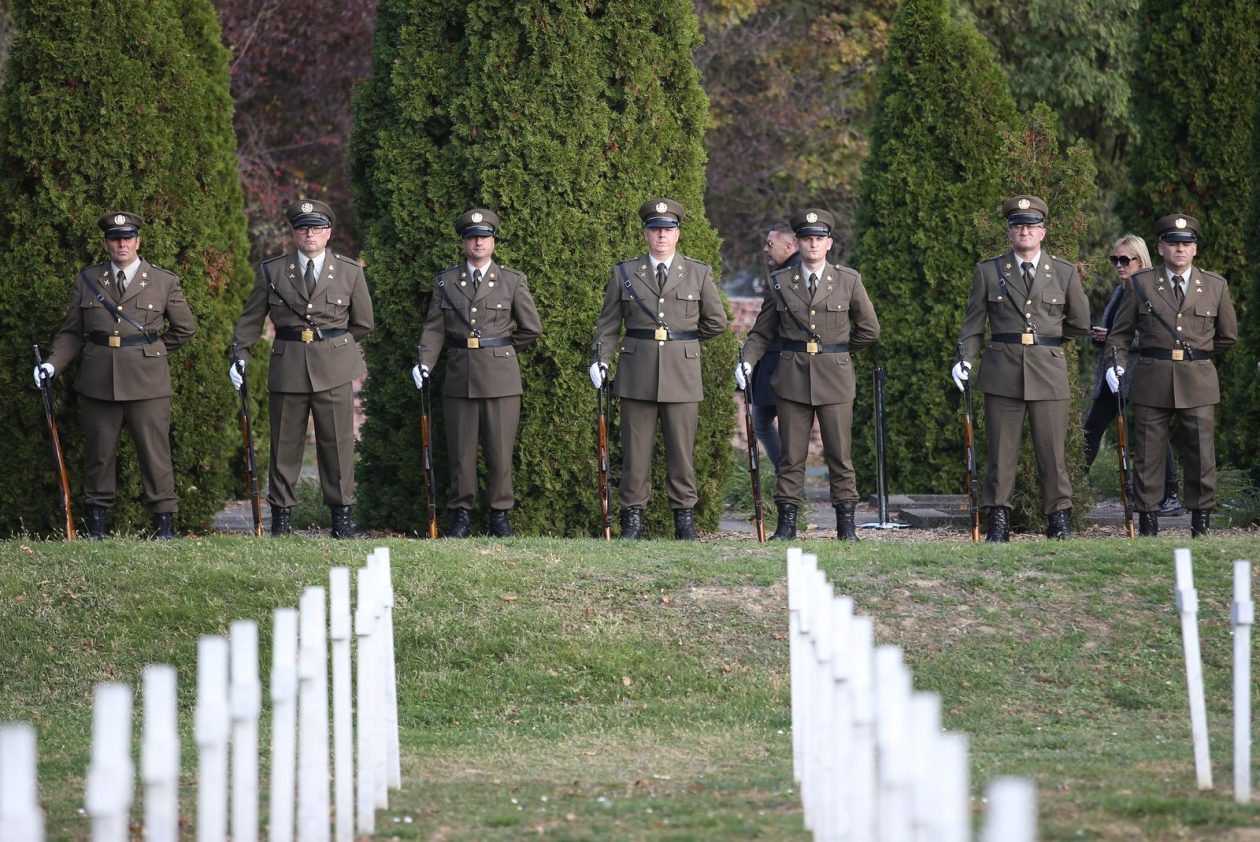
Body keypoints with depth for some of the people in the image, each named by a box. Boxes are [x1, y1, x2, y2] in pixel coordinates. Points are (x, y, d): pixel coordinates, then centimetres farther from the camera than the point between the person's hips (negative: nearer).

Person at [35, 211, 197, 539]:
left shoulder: (164, 282, 4)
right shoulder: (87, 281, 9)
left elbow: (185, 328, 14)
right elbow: (71, 333, 11)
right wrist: (52, 364, -4)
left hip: (146, 382, -2)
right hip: (99, 382, 2)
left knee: (154, 450, -4)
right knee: (99, 451, 5)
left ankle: (164, 521, 0)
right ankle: (97, 521, 12)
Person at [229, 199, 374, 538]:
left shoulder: (349, 272, 5)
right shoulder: (272, 271, 5)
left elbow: (362, 323, 14)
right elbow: (251, 319, 9)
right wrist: (240, 356, -1)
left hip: (334, 369, 0)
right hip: (288, 367, 0)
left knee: (337, 443, -1)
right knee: (285, 444, 2)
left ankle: (341, 515, 6)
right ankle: (281, 516, 8)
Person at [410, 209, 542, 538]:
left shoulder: (513, 281, 4)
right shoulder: (446, 282, 9)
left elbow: (532, 328, 9)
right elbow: (434, 328, 6)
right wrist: (425, 362, -8)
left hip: (500, 376, -1)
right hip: (460, 376, 1)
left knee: (500, 449, -1)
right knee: (460, 450, 3)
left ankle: (500, 516, 6)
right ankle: (460, 516, 8)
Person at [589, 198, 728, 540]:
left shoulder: (698, 274, 6)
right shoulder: (624, 274, 6)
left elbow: (716, 321, 13)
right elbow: (608, 324, 8)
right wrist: (599, 358, -5)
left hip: (682, 375, 0)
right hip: (637, 376, 0)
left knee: (681, 450, 2)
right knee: (635, 450, 1)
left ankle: (684, 518, 8)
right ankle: (632, 518, 6)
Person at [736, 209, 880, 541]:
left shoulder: (848, 281, 2)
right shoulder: (780, 283, 5)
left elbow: (869, 330, 11)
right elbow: (763, 332, 10)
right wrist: (747, 360, -6)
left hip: (834, 377, -1)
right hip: (793, 377, 1)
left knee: (840, 454, 0)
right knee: (791, 455, 2)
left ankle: (846, 524, 5)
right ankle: (787, 523, 5)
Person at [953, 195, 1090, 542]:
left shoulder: (1064, 273, 8)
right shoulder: (988, 272, 8)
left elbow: (1080, 325, 14)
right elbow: (973, 323, 8)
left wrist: (1043, 336, 13)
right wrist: (965, 358, -6)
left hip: (1048, 372, 0)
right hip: (1002, 373, 0)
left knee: (1053, 451, -1)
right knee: (1000, 452, 0)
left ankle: (1058, 522, 5)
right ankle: (998, 523, 4)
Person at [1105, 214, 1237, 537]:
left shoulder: (1215, 286, 9)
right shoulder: (1140, 285, 7)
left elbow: (1228, 336, 18)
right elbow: (1121, 332, 11)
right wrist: (1118, 363, -4)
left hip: (1197, 385, 0)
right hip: (1152, 384, 0)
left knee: (1201, 455, -3)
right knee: (1147, 455, 0)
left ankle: (1201, 521, 4)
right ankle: (1148, 521, 6)